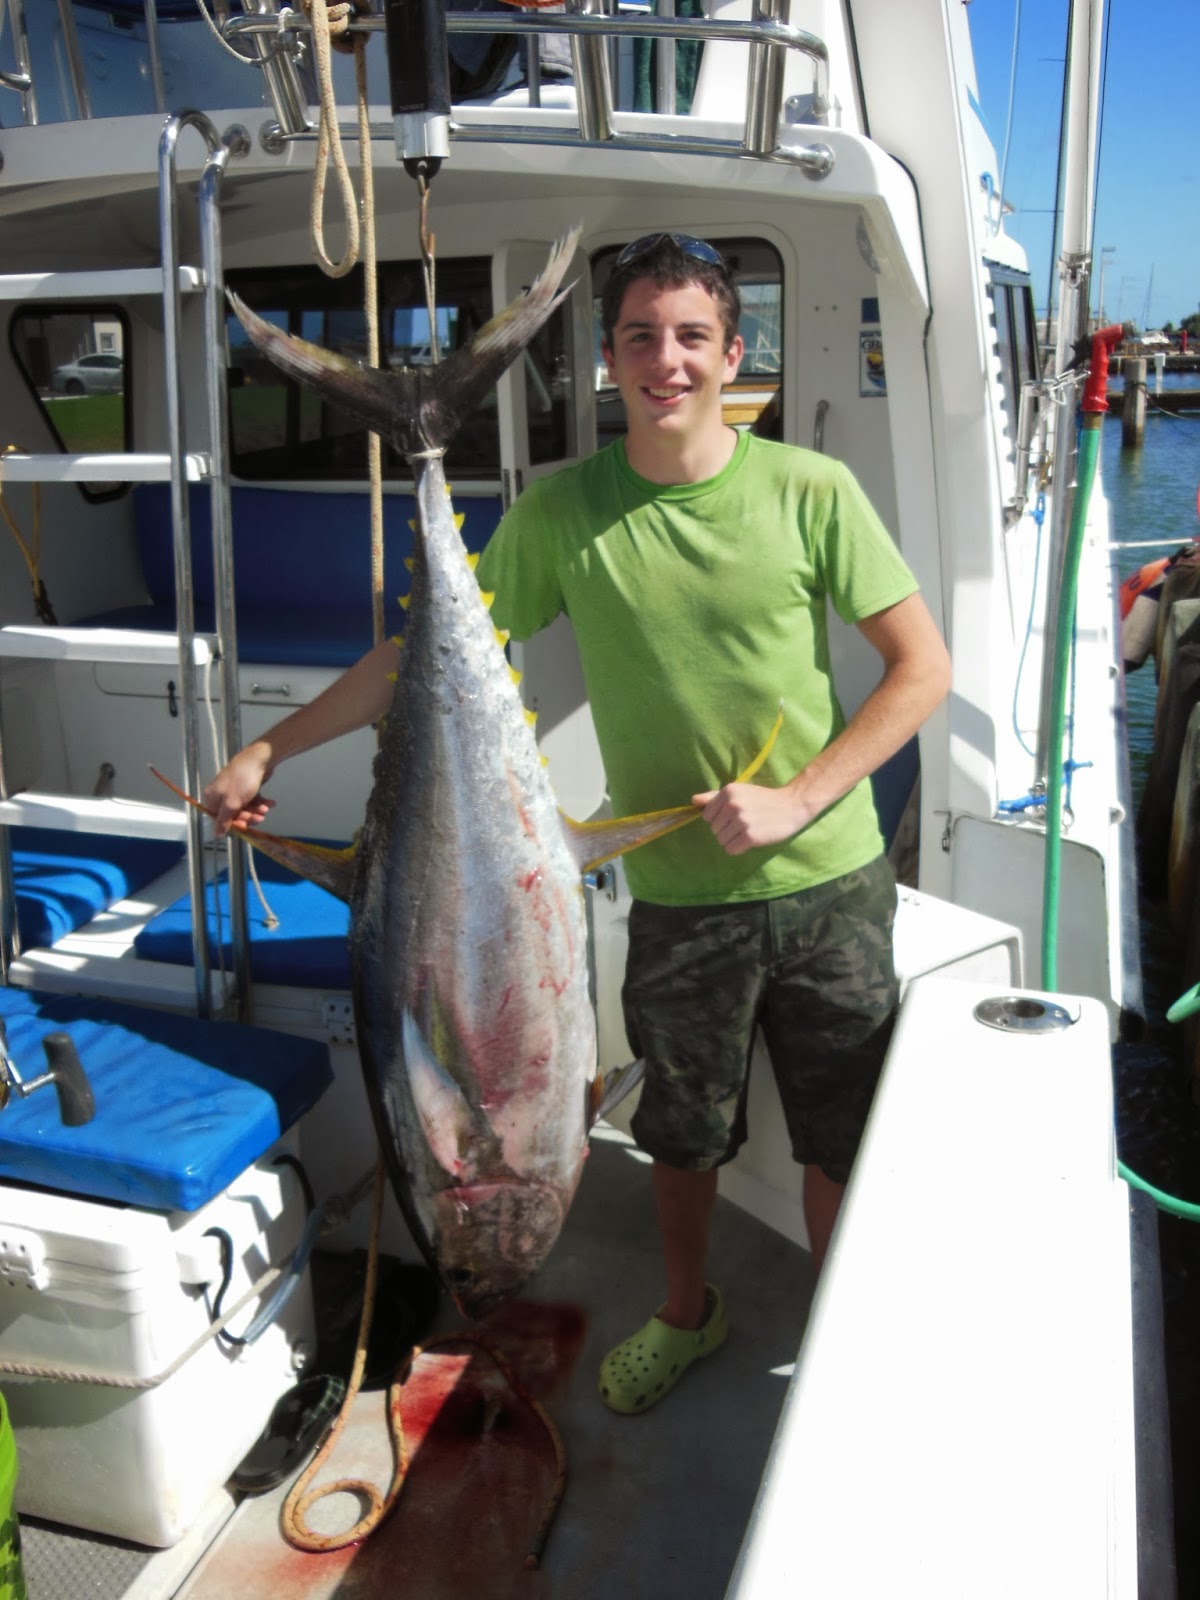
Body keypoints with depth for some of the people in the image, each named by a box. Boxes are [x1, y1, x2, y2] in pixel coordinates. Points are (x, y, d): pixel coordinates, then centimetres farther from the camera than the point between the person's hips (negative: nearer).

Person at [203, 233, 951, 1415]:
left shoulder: (807, 491, -8)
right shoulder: (561, 512, -5)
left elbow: (923, 666, -5)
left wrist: (798, 798, -15)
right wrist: (267, 750, 2)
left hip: (829, 882, 0)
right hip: (680, 894, 1)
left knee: (842, 1140, 14)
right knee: (684, 1132, 20)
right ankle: (686, 1313, 48)